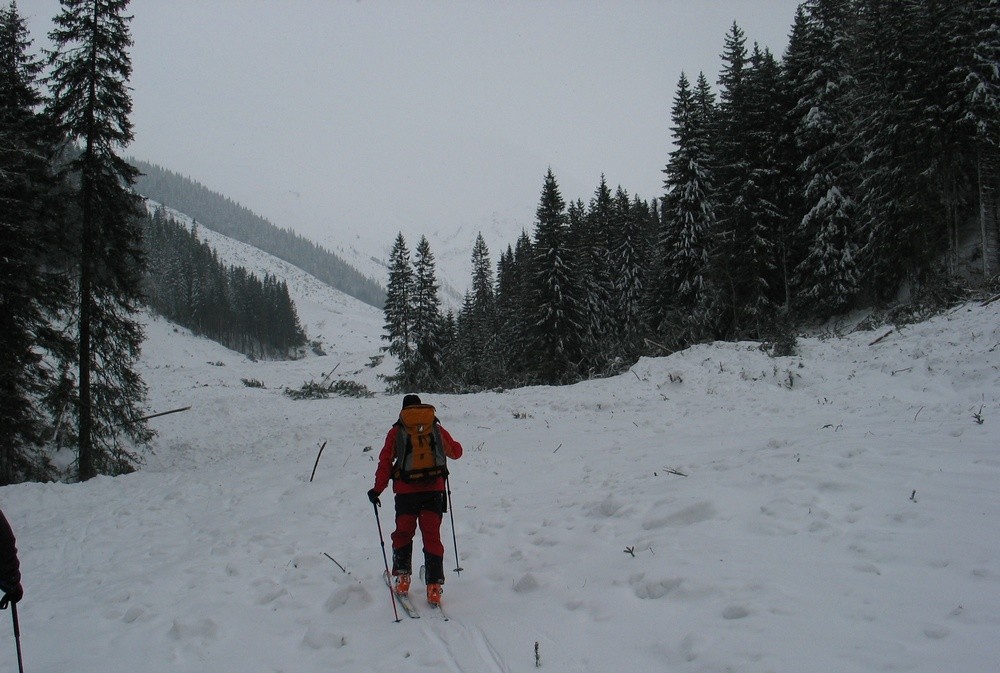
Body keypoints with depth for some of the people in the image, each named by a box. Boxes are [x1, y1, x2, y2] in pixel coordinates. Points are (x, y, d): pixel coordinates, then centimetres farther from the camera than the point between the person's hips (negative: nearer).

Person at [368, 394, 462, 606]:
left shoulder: (396, 432, 3)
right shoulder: (436, 429, 7)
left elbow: (385, 461, 0)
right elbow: (456, 452, 17)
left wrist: (377, 489, 5)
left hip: (406, 491, -1)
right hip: (434, 490, 1)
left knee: (403, 533, 17)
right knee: (432, 536, 5)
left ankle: (402, 577, 10)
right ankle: (434, 586, -2)